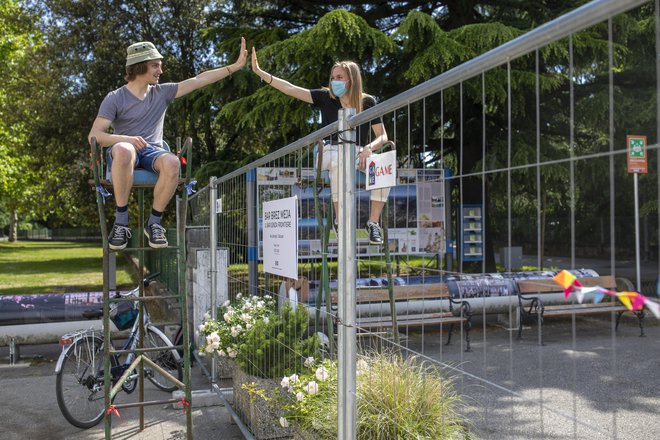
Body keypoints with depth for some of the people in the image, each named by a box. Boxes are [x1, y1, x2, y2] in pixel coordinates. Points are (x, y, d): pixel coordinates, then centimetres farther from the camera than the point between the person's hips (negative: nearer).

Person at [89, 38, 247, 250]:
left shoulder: (162, 92, 13)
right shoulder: (115, 99, 2)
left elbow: (199, 80, 10)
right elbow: (94, 135, -7)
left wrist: (236, 65, 7)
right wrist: (127, 139, -25)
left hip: (153, 152, 3)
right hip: (124, 153, -2)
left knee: (172, 162, -35)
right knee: (124, 150, -41)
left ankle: (153, 222, -17)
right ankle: (121, 222, -29)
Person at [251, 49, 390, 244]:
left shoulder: (367, 102, 1)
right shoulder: (325, 97, 1)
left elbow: (383, 136, -1)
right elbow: (291, 89, -6)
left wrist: (369, 148, -22)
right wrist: (259, 72, -14)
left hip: (360, 152, 1)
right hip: (333, 151, -1)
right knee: (339, 163, -38)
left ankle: (373, 222, -20)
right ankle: (340, 220, -26)